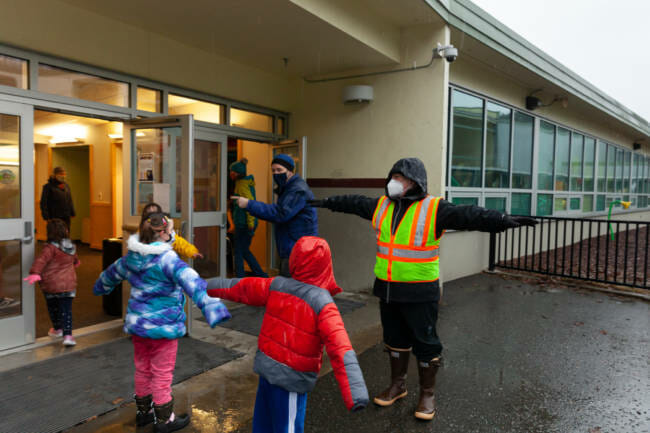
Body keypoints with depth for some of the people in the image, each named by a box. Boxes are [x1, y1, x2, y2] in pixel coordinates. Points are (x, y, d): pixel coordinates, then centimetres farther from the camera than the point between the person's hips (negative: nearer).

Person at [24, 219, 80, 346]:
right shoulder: (71, 247, 5)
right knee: (66, 309, 4)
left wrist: (35, 272, -41)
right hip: (68, 284, 3)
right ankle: (67, 335, -7)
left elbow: (41, 260, -32)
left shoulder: (50, 248, -15)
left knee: (53, 307, 20)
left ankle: (57, 329, 38)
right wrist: (76, 262, 50)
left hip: (50, 285, -3)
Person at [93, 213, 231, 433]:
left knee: (142, 369, 22)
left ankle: (143, 411, 40)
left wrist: (101, 287, 46)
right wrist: (210, 305, -51)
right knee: (162, 374, 7)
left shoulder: (130, 258, 3)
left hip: (136, 323, 8)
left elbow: (112, 272, 24)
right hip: (162, 326, -7)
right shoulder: (167, 258, -23)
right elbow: (190, 281, -39)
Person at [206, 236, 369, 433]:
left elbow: (243, 288, 9)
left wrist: (211, 286, 26)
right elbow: (340, 350, -28)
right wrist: (356, 394, -33)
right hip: (292, 379, -6)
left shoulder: (277, 286, -5)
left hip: (267, 369, 6)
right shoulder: (322, 304, -20)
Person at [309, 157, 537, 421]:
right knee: (394, 338, 19)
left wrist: (503, 220, -40)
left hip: (419, 292, -5)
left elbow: (467, 216, -25)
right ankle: (397, 385, 38)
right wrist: (327, 202, 32)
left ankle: (427, 394, 25)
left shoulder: (434, 209, -13)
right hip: (387, 289, 6)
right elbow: (354, 203, 20)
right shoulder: (382, 206, 5)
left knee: (425, 342, 6)